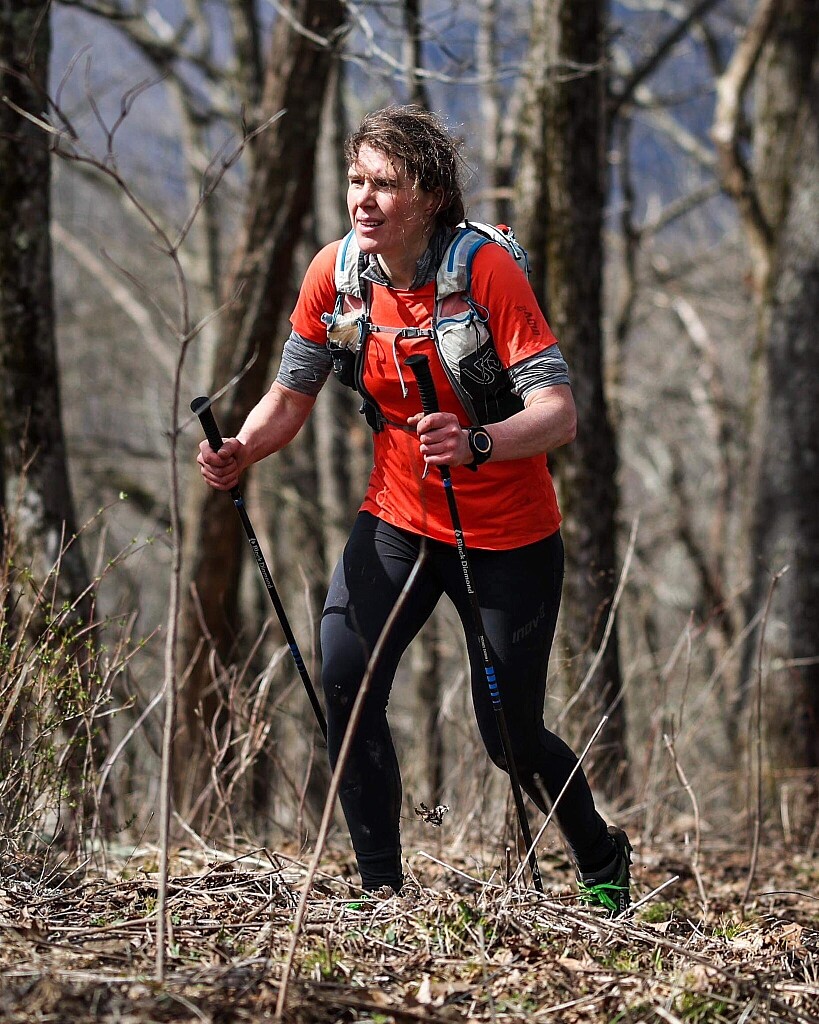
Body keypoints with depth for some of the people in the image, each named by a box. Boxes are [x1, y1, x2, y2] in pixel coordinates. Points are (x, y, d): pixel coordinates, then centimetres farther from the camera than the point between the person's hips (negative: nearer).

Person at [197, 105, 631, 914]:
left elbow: (558, 413, -27)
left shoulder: (487, 271, -21)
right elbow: (292, 393, 2)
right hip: (398, 517, 4)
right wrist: (241, 451, -19)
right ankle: (381, 891, -5)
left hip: (507, 535, -4)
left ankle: (602, 864, 32)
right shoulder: (335, 273, -7)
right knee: (343, 683, -18)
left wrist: (477, 443, -46)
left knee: (509, 735, 2)